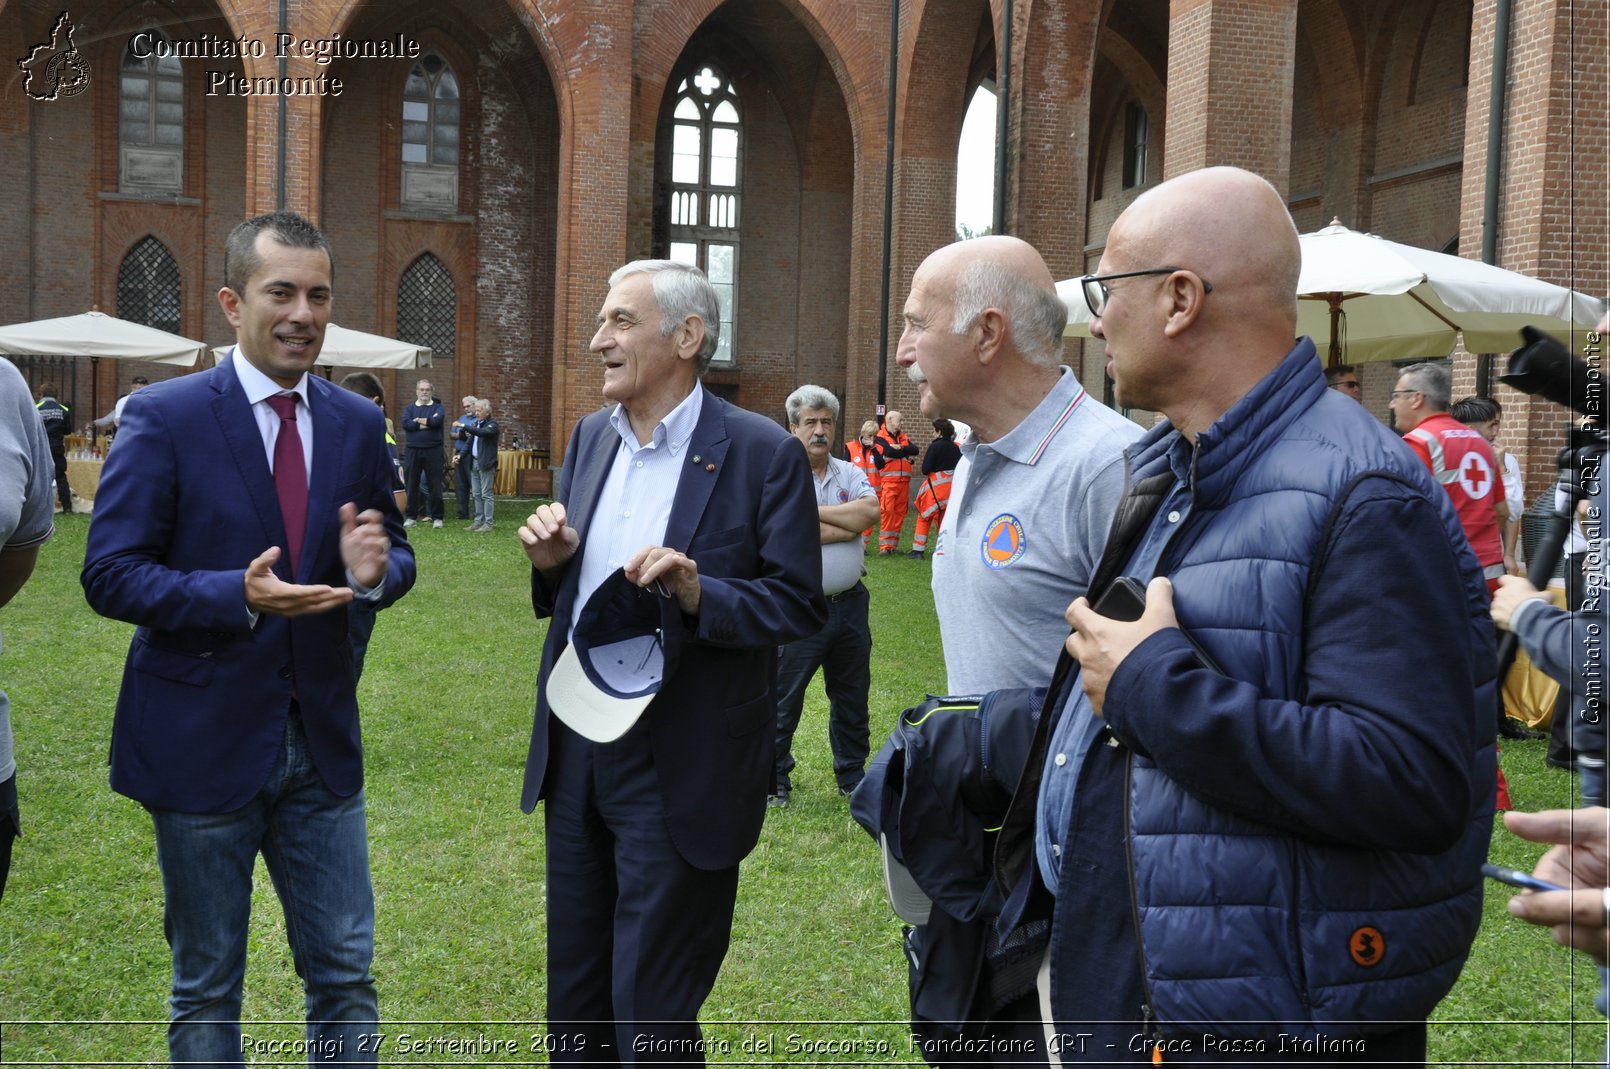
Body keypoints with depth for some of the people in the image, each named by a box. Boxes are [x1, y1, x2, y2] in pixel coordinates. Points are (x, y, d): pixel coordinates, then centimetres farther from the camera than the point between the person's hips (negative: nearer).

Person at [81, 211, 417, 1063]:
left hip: (322, 743, 4)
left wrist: (375, 570, -15)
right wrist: (238, 595, -26)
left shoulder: (358, 424, 4)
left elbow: (393, 558, 9)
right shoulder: (163, 417, -9)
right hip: (202, 744, -3)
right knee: (206, 989, 14)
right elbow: (109, 575, -11)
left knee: (345, 976, 11)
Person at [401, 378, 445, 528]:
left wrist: (418, 420, -7)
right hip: (413, 451, 2)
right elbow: (405, 423, -8)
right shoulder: (410, 407, 11)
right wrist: (428, 423, -11)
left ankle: (436, 517, 6)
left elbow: (437, 420, -15)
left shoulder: (437, 407, 7)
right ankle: (412, 516, 13)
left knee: (434, 485, 0)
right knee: (412, 484, 6)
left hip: (433, 451, -2)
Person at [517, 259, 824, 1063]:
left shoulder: (764, 453, -12)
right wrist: (550, 560, -7)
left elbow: (802, 605, -12)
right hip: (575, 749, 6)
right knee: (574, 997, 20)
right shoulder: (589, 437, 8)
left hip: (680, 769, -6)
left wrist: (699, 594, -27)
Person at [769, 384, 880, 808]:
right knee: (784, 700, 3)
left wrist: (816, 511, -15)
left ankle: (853, 777, 31)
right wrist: (848, 524, -11)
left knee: (852, 697, 16)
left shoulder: (850, 474, 8)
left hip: (849, 603, 5)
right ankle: (775, 781, 18)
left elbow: (871, 510, -11)